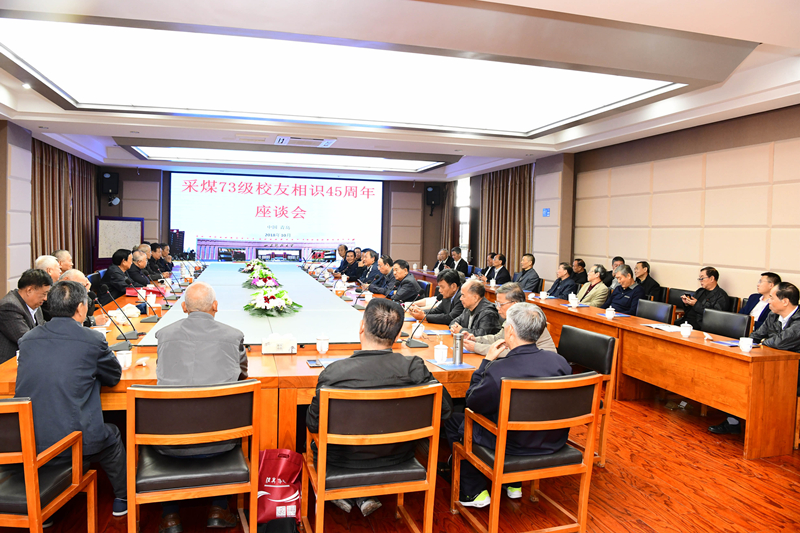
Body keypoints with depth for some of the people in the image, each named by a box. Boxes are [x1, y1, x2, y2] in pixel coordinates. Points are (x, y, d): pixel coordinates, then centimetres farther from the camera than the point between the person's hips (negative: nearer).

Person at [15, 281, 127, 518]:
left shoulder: (27, 339, 2)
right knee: (112, 436, 26)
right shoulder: (94, 339, -12)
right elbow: (114, 376, 4)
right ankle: (122, 499, 40)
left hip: (26, 445, 5)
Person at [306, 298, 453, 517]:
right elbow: (445, 409, -15)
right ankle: (364, 497, 25)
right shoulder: (413, 368, -23)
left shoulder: (334, 372, -26)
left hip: (346, 459, -2)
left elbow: (313, 424, -15)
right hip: (398, 456, 2)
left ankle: (349, 495, 29)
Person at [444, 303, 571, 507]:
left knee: (453, 421, 15)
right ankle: (514, 484, 39)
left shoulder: (498, 370, -29)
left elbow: (472, 403, -11)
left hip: (511, 446, -6)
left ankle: (474, 492, 24)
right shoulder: (560, 362, -14)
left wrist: (487, 360, -8)